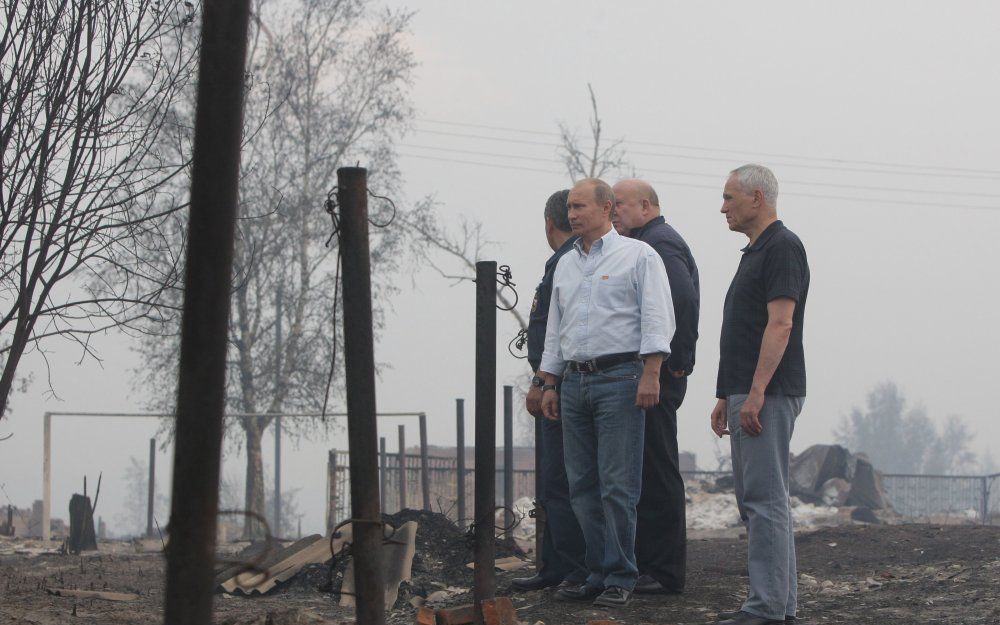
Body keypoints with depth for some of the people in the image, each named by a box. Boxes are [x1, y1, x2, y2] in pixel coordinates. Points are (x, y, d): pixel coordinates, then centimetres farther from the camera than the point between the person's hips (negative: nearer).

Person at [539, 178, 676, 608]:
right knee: (582, 487, 5)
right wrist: (549, 385, 18)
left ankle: (621, 579, -3)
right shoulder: (565, 265, 20)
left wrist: (650, 374, -17)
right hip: (575, 381, 7)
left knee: (618, 486, -8)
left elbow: (657, 319, -7)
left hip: (619, 379, -7)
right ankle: (598, 575, 11)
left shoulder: (638, 256, 0)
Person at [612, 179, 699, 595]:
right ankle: (647, 563, 19)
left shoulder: (660, 243, -12)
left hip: (658, 374, -11)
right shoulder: (645, 243, 20)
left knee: (657, 473, -7)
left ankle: (665, 572, -3)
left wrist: (676, 363, -21)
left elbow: (685, 300, -24)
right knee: (647, 472, 13)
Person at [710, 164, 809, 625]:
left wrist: (756, 392, -24)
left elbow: (780, 324, -19)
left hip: (768, 395, -11)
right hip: (747, 395, 11)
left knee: (764, 498, -11)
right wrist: (727, 397, 22)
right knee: (756, 498, 11)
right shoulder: (755, 251, 20)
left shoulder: (782, 247, -11)